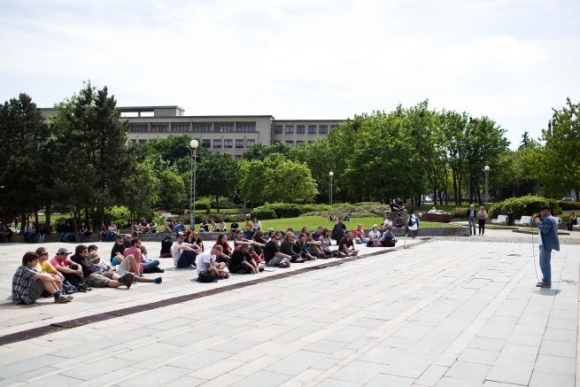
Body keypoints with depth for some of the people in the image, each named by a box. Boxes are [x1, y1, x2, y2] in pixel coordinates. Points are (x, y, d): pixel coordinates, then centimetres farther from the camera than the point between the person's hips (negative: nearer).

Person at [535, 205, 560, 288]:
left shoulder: (548, 219, -16)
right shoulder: (550, 219, 20)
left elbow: (545, 229, -27)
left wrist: (538, 222, -16)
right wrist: (540, 221, 11)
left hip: (546, 244, -12)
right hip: (547, 244, 12)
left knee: (545, 263, -9)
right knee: (545, 262, 19)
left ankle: (547, 282, -7)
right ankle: (546, 280, 28)